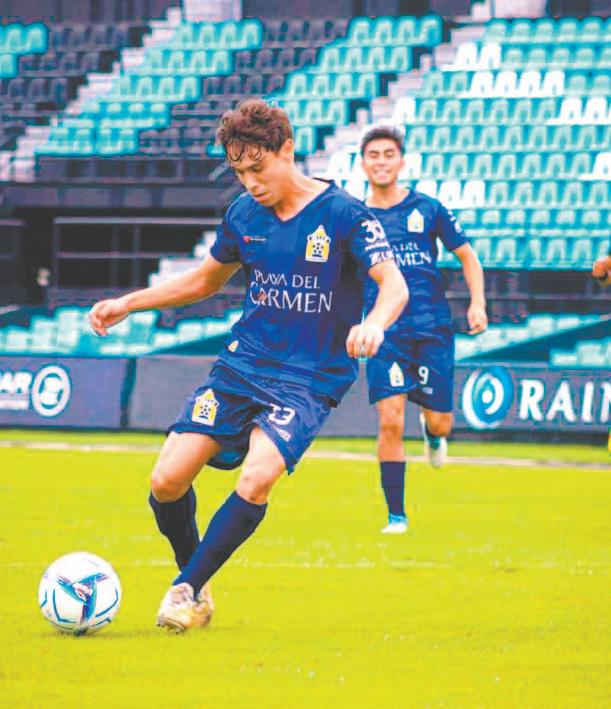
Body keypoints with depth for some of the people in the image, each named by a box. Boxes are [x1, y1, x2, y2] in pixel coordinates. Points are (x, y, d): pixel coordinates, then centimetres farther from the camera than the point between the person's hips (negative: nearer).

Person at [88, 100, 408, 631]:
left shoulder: (344, 215, -9)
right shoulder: (244, 214, 7)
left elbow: (395, 285, -16)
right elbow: (206, 279, 24)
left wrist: (374, 324, -39)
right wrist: (128, 304, 17)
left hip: (310, 379, -5)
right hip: (241, 365, 5)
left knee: (257, 477, -28)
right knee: (168, 479, -11)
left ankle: (188, 589, -12)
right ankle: (192, 577, 15)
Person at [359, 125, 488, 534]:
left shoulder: (427, 209, 3)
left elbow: (467, 256, 11)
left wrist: (478, 304, -1)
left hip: (433, 329, 1)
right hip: (385, 332, 0)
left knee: (440, 422, 2)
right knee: (390, 421, -14)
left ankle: (433, 435, 42)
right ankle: (396, 515, -3)